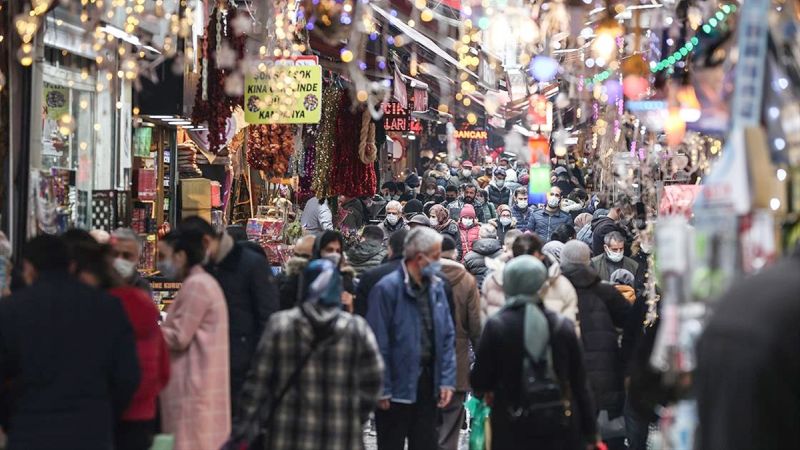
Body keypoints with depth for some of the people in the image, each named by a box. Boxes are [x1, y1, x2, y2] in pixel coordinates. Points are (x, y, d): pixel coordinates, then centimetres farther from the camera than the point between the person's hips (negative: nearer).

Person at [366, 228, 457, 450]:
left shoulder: (437, 286, 5)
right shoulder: (387, 288, -15)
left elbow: (448, 336, 8)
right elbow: (378, 344, -15)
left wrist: (447, 380, 1)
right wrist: (382, 389, -15)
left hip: (428, 383, 6)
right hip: (398, 387, -6)